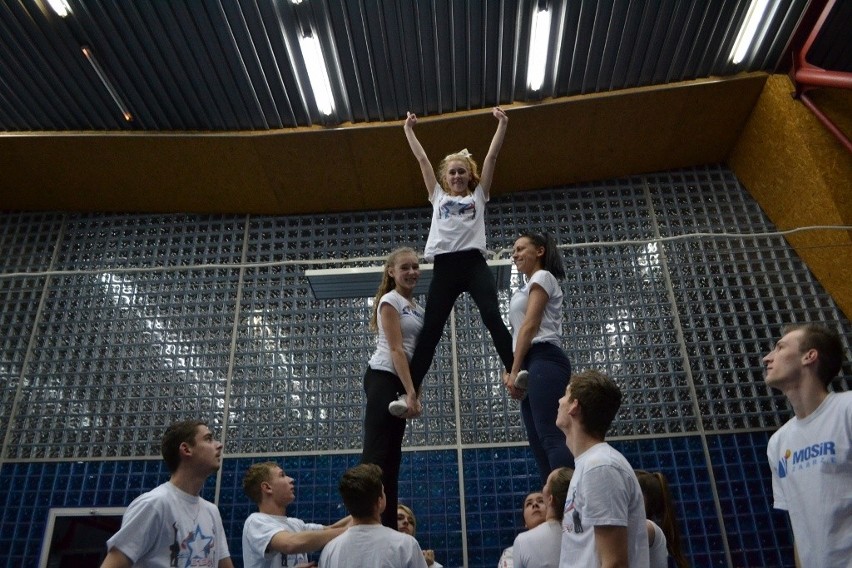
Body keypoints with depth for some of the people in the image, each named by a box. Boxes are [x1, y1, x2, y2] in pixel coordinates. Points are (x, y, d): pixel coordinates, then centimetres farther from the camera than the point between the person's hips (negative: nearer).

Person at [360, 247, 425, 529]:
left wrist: (413, 394, 8)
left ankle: (388, 528, 12)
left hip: (400, 382, 9)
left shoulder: (417, 308, 20)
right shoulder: (390, 301, -4)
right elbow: (396, 349, -12)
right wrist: (411, 393, -17)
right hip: (383, 378, -9)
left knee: (391, 456, 8)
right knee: (375, 455, -12)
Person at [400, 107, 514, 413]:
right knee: (430, 329, -2)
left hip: (474, 264, -1)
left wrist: (501, 124, 13)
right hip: (445, 267, 1)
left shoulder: (478, 195, 20)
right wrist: (409, 130, 27)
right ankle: (409, 385, -1)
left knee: (494, 318, -14)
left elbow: (491, 157, 15)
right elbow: (422, 159, 25)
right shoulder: (438, 197, 23)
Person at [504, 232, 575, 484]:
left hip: (544, 362, -9)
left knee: (551, 438, -19)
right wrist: (510, 371, 9)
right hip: (532, 366, 10)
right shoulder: (526, 289, 30)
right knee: (541, 444, 2)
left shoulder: (542, 277, 3)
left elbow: (530, 325, -8)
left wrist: (514, 371, -12)